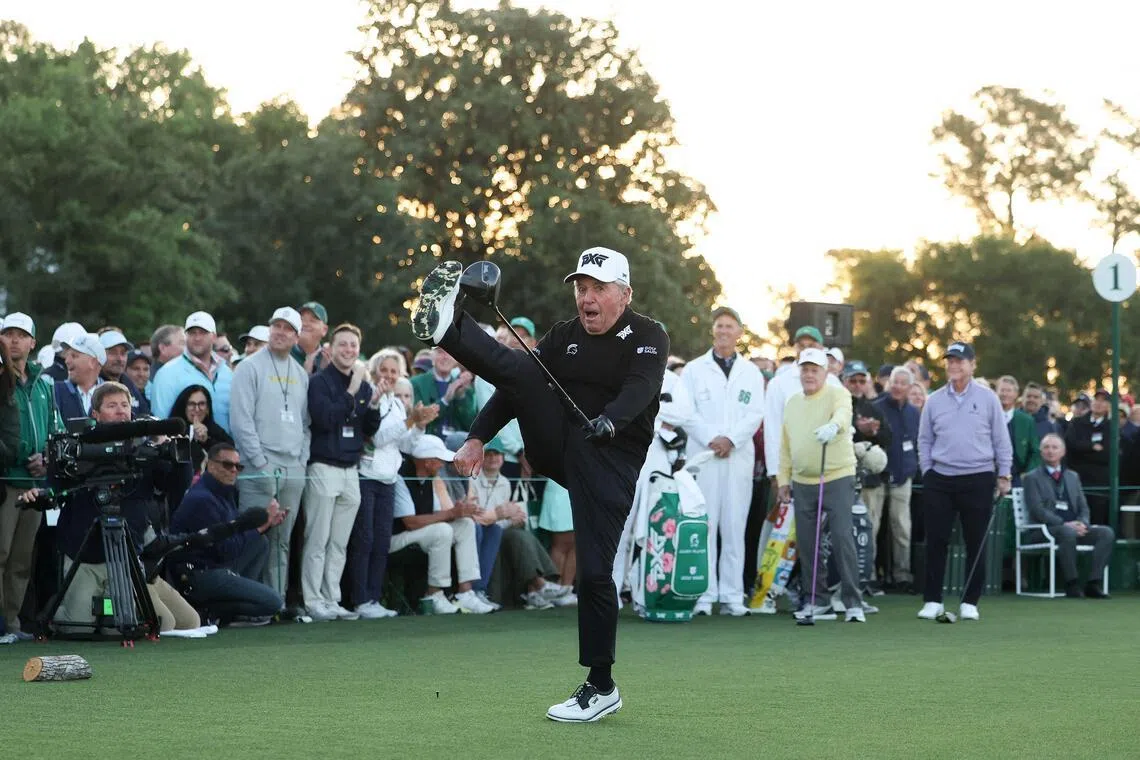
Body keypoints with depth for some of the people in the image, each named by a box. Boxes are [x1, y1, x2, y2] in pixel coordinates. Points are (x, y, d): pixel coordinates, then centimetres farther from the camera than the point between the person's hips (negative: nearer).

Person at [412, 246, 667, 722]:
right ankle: (445, 326, -41)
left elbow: (639, 389, -21)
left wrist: (610, 420, -42)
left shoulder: (648, 338, -2)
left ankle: (601, 686, -1)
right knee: (518, 370, -17)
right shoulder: (564, 336, 13)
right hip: (554, 447, 5)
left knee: (594, 572, -12)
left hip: (609, 461, -5)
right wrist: (478, 438, -2)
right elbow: (515, 387, 11)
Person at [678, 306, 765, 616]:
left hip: (739, 457, 1)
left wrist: (731, 439, -10)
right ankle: (704, 594, -4)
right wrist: (710, 439, -11)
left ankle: (732, 595, 2)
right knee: (704, 526, -5)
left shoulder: (751, 372, 13)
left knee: (734, 527, 1)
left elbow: (755, 415, 5)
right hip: (702, 456, -1)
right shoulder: (694, 370, 9)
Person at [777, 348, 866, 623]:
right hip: (802, 483, 6)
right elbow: (786, 445, 19)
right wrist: (783, 479, 16)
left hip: (837, 479, -6)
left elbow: (843, 413, -29)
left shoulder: (838, 394, -5)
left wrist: (834, 426, -51)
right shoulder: (792, 402, 14)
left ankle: (853, 602, -7)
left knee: (842, 539, -11)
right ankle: (818, 600, 18)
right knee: (805, 543, 6)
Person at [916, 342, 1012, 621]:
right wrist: (927, 472, 4)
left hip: (978, 480, -1)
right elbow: (925, 441, 12)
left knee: (975, 543, 2)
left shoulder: (987, 398, 2)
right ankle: (932, 600, 7)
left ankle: (970, 602, 9)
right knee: (936, 541, 0)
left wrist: (1004, 474, 1)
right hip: (939, 480, 1)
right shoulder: (934, 401, 7)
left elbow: (1001, 439, 5)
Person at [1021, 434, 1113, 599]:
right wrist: (1064, 524, -19)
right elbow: (1037, 510, -8)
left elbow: (1083, 507, 18)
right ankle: (1071, 584, -32)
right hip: (1046, 530, -5)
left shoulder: (1073, 477, 24)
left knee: (1107, 532, -21)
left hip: (1074, 527, 5)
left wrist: (1082, 523, -7)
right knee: (1068, 533, -39)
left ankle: (1093, 583, -25)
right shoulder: (1032, 478, 6)